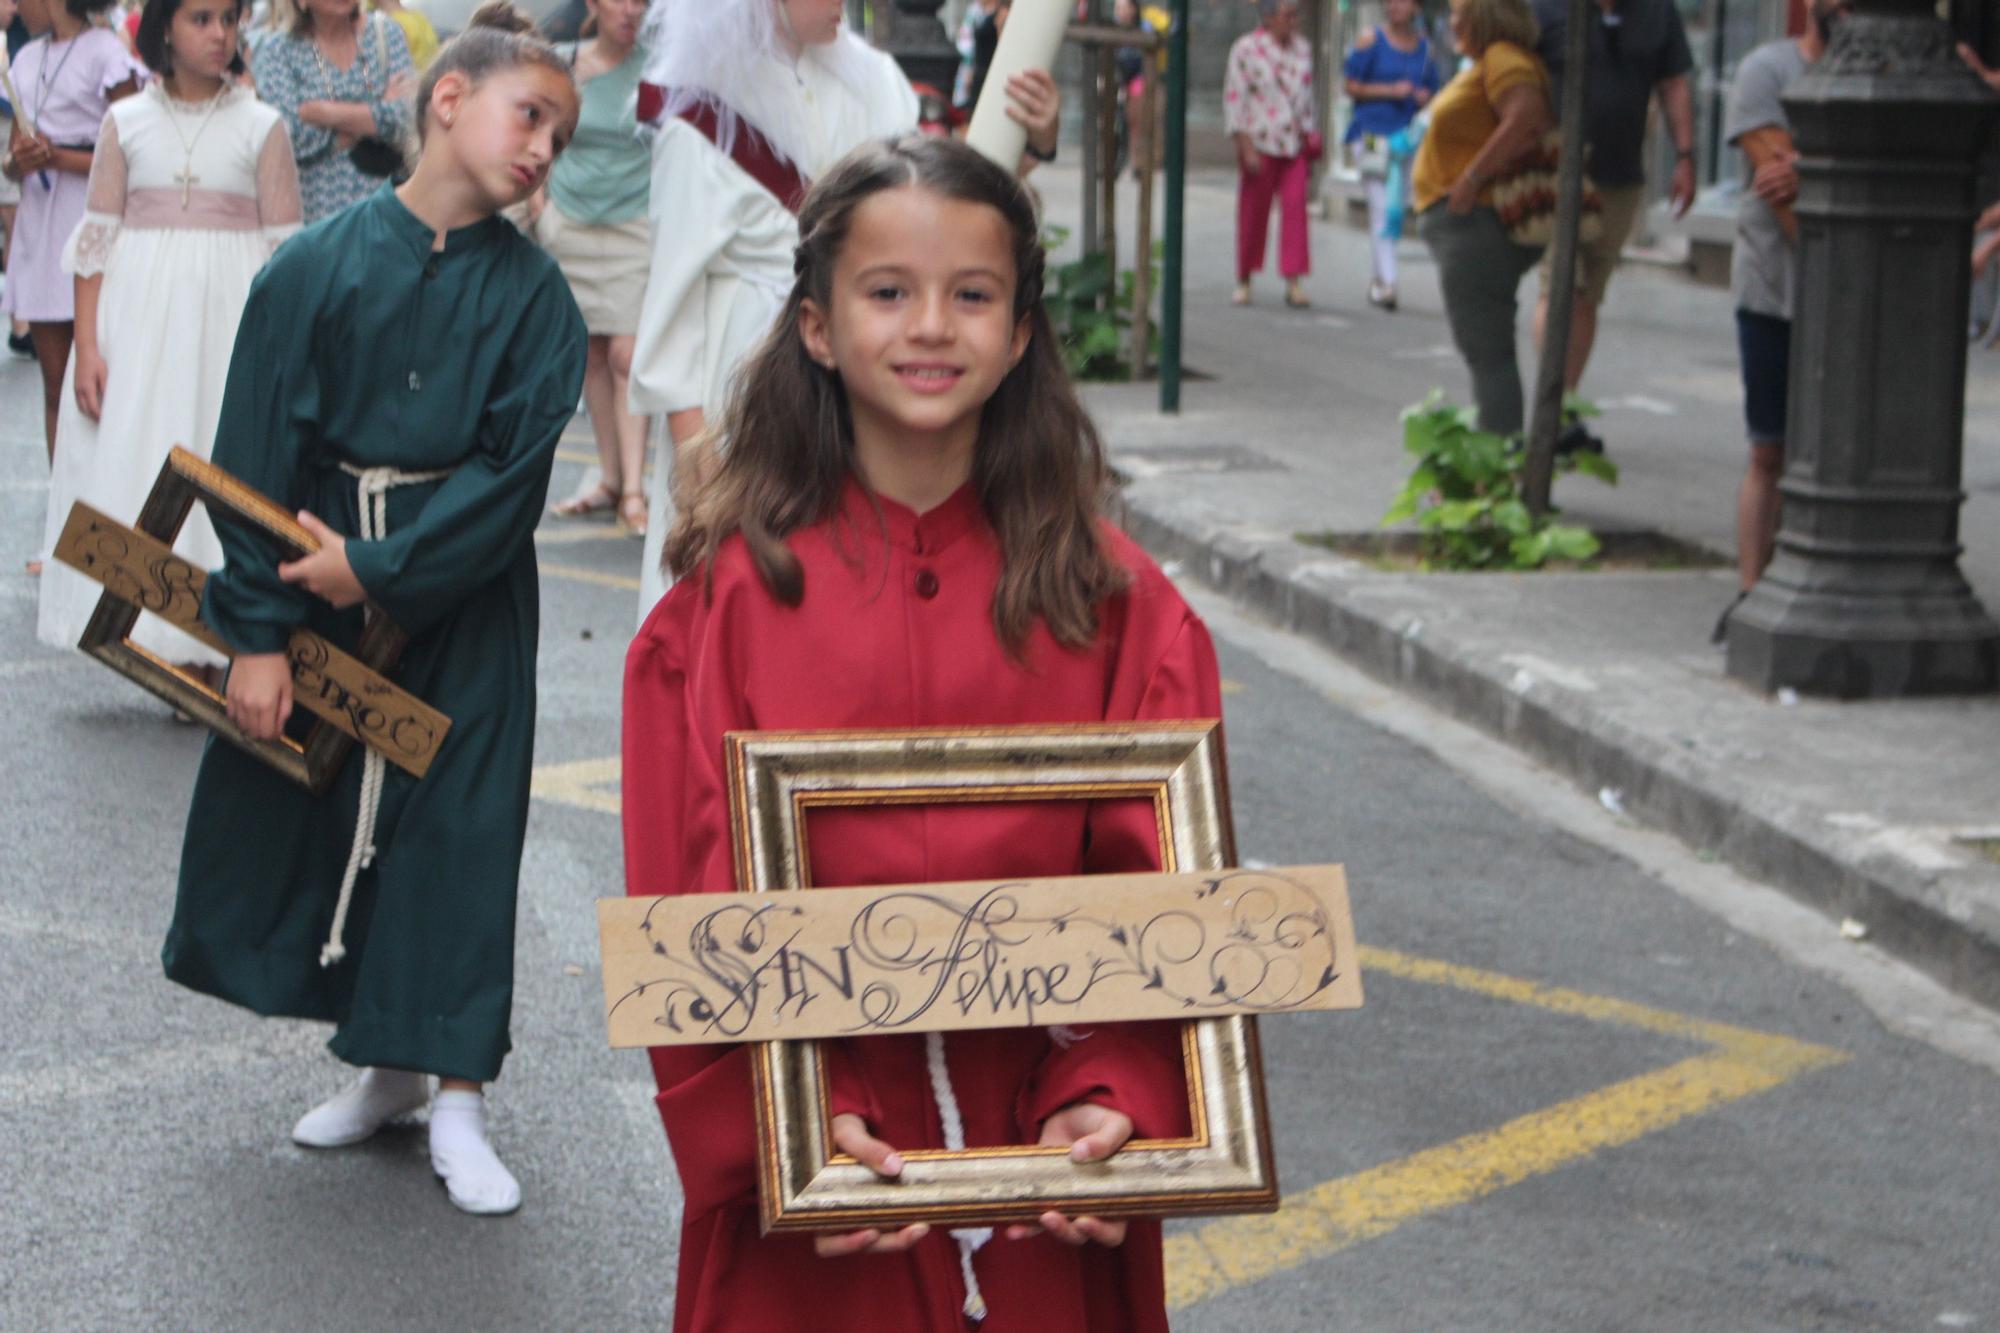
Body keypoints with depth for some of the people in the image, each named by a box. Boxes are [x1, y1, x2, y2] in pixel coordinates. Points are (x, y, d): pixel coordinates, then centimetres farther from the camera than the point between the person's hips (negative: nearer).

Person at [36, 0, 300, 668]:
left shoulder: (262, 127, 2)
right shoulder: (125, 122, 6)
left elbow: (286, 252, 1)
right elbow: (96, 238, 5)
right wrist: (86, 347, -3)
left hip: (229, 321, -1)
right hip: (140, 320, 2)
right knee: (135, 465, 0)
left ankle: (211, 653, 1)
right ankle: (150, 631, 7)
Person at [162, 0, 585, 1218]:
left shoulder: (532, 293, -6)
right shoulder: (319, 265, -8)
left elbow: (512, 470, -11)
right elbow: (257, 454, -7)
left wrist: (380, 567, -18)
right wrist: (257, 632, -11)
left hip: (463, 597, -1)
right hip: (322, 585, 1)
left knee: (461, 829, 0)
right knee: (305, 810, 9)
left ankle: (459, 1104, 8)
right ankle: (387, 1069, 26)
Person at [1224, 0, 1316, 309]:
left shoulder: (1302, 48, 11)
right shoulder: (1246, 49, -6)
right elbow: (1234, 98, -7)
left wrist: (1311, 137, 16)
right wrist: (1245, 145, -12)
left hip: (1295, 144, 4)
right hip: (1260, 143, -4)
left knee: (1295, 207, -7)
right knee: (1253, 211, 3)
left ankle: (1293, 283, -7)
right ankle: (1243, 281, 17)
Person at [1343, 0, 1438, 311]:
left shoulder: (1424, 47, 10)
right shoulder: (1371, 40, -1)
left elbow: (1432, 91, 20)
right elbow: (1351, 86, -2)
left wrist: (1424, 98, -3)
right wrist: (1391, 91, -12)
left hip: (1406, 134, 5)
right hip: (1372, 132, -4)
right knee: (1380, 207, -12)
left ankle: (1379, 281, 21)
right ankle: (1386, 281, -15)